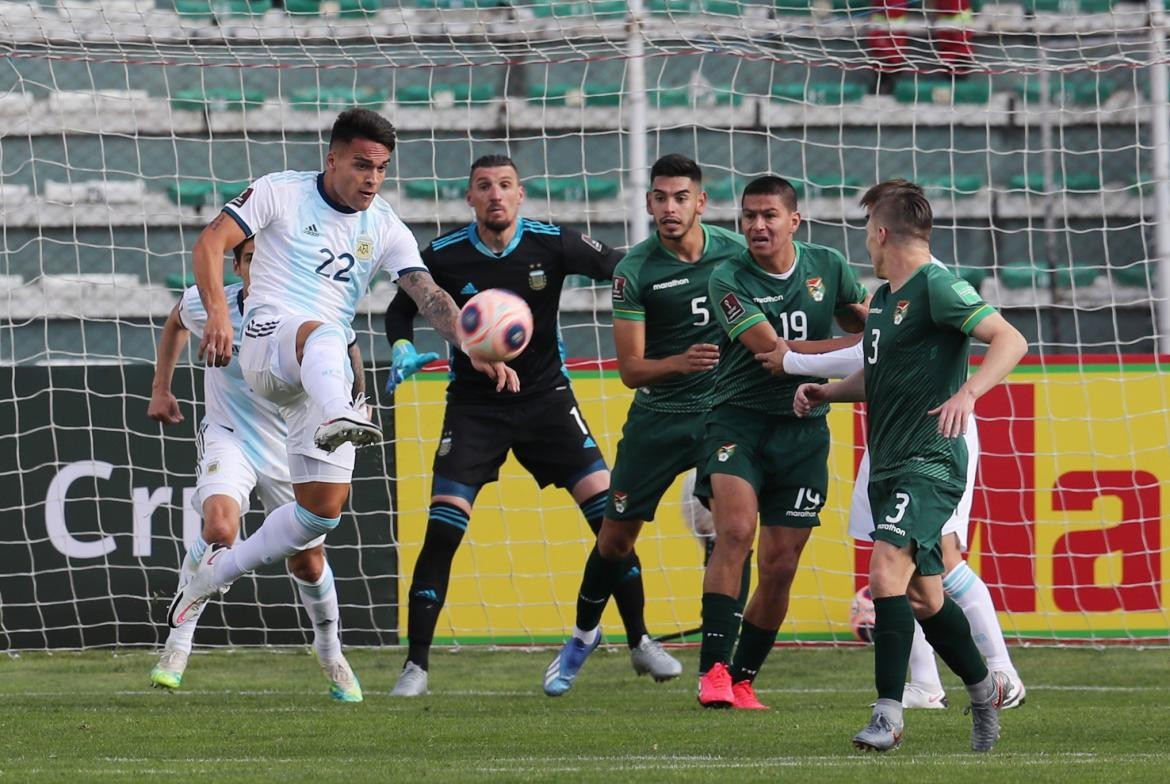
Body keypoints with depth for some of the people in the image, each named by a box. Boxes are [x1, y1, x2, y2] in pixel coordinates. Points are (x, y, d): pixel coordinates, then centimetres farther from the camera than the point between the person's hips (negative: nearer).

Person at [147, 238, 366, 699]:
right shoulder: (207, 306, -15)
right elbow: (177, 322, 11)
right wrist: (161, 388, 13)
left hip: (292, 451, 1)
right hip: (229, 437, -1)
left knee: (308, 561, 9)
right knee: (219, 528, -29)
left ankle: (331, 657, 36)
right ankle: (177, 643, -15)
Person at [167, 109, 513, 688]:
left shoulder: (385, 229, 8)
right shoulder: (281, 193, -1)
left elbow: (429, 296, -2)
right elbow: (211, 241, -7)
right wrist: (218, 310, -24)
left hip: (324, 374, 5)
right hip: (268, 338, -5)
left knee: (323, 507, -4)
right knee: (321, 333, -41)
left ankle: (220, 569, 17)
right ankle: (338, 418, -75)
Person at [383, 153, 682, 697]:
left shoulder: (552, 244, -9)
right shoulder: (443, 257, -9)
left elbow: (620, 268, 2)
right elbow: (400, 310, 7)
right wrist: (403, 349, -14)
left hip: (546, 397, 1)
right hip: (474, 404, -1)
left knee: (607, 506, -8)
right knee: (442, 526, -14)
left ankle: (639, 642, 7)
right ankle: (416, 665, -6)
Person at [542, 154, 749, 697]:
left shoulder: (735, 252, -5)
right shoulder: (634, 270, -12)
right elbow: (630, 370, -13)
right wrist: (682, 362, -30)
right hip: (657, 415, -1)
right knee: (616, 536, 5)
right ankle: (583, 635, 29)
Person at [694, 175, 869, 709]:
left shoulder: (828, 267, 3)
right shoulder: (730, 279, -10)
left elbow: (861, 321, 21)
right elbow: (775, 351, -20)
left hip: (803, 430, 4)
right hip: (739, 419, -3)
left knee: (780, 567, 1)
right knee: (736, 530, -25)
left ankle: (742, 680, 14)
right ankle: (713, 669, -24)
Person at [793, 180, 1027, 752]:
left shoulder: (936, 287, -12)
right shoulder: (882, 299, 16)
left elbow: (1011, 341, -20)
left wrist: (966, 394, -34)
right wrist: (826, 393, 13)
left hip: (930, 462, -10)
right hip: (888, 466, 10)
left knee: (886, 571, -23)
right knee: (923, 595, 15)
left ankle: (888, 714, -25)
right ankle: (986, 689, 32)